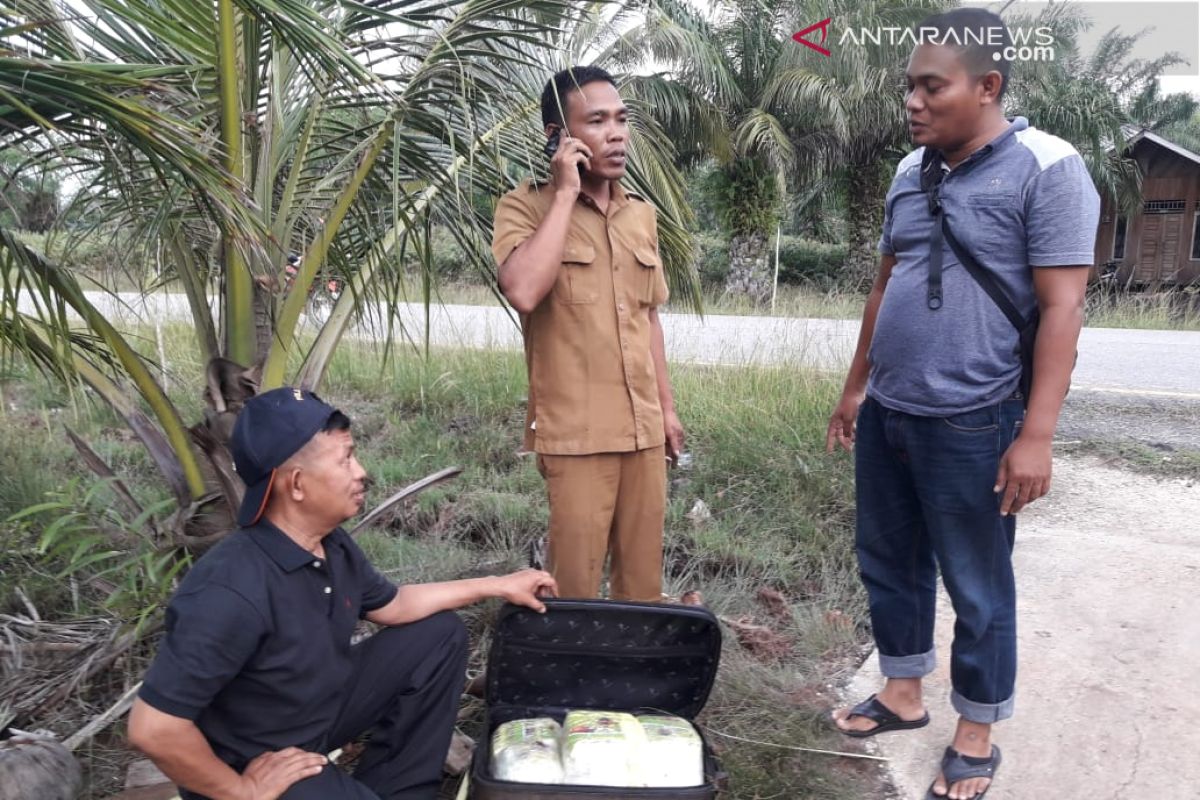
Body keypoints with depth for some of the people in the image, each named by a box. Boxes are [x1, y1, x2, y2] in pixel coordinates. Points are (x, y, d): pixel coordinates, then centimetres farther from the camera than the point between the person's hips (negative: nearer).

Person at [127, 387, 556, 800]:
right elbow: (153, 728, -33)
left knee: (439, 634, 5)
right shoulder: (233, 591, -35)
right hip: (261, 762, -8)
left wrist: (498, 586, 10)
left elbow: (392, 606, 10)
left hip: (324, 704, 8)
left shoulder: (332, 545, -7)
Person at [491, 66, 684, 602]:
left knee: (643, 575, 15)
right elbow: (523, 293, -26)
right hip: (576, 432, -5)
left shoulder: (642, 214, 10)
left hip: (643, 427, 6)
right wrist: (565, 194, -18)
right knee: (574, 581, 5)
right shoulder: (526, 206, -7)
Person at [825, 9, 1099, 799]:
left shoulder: (1047, 170, -10)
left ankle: (977, 736, 27)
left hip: (969, 426, -6)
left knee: (978, 587, 8)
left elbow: (1061, 308, -14)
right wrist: (856, 387, 18)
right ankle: (903, 694, 37)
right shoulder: (911, 172, 10)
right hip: (886, 415, 7)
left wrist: (1036, 435, -18)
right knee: (889, 564, 17)